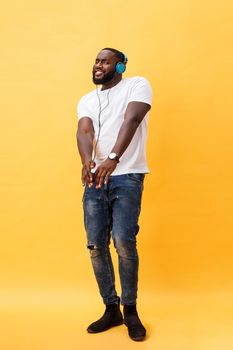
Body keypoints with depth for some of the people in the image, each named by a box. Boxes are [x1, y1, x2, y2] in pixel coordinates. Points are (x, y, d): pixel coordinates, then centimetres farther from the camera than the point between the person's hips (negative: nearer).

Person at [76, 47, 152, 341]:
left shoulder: (137, 85, 3)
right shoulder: (87, 100, 16)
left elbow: (131, 121, -15)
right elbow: (84, 131, -3)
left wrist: (113, 158, -32)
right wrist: (87, 161, -26)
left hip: (127, 177, -5)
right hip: (95, 179, 5)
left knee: (123, 242, -15)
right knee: (96, 246, 3)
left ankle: (130, 310, 7)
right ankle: (111, 309, 19)